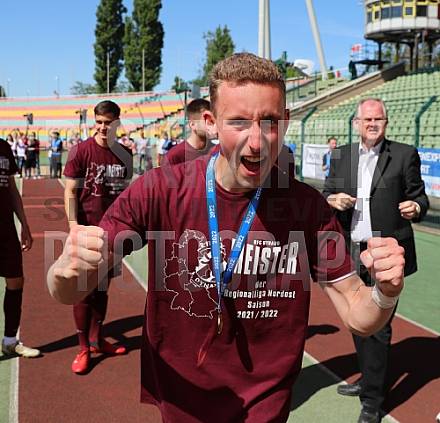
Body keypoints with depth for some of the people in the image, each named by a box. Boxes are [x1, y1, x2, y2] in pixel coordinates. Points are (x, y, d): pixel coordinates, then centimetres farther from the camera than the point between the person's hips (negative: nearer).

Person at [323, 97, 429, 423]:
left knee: (377, 327, 0)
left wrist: (415, 208, -23)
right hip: (351, 253, 5)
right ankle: (369, 380, 36)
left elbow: (419, 196, -1)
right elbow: (327, 195, 13)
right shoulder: (341, 156, 9)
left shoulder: (404, 155, -2)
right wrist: (333, 200, -9)